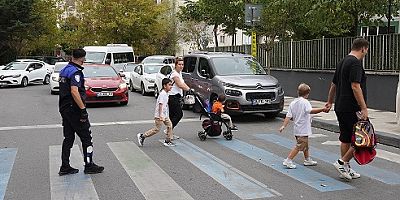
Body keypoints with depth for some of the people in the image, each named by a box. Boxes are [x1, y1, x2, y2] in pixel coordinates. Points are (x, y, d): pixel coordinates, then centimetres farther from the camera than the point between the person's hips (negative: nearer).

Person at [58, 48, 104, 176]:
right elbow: (74, 91, -28)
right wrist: (83, 109, -26)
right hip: (74, 109, -9)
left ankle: (65, 167, 14)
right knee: (86, 137, 2)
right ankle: (89, 165, 8)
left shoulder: (64, 70, 12)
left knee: (68, 138, 12)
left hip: (64, 108, 9)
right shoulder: (76, 72, -16)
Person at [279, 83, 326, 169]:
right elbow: (311, 111, -33)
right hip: (303, 130, -9)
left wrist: (283, 126, 0)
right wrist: (322, 109, -35)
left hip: (297, 129, 9)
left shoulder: (293, 103, 6)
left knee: (305, 145, 22)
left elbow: (288, 116, 2)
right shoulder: (305, 102, -14)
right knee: (299, 146, -3)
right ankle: (288, 161, -3)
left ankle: (307, 160, 34)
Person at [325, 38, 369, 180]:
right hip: (351, 108, -10)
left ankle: (345, 169, 19)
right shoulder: (355, 63, -13)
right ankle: (343, 163, -3)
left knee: (346, 139, 14)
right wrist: (364, 108, -21)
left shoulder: (342, 62, 17)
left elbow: (334, 85, 24)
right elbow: (355, 86, -22)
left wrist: (330, 102, 35)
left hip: (340, 108, 10)